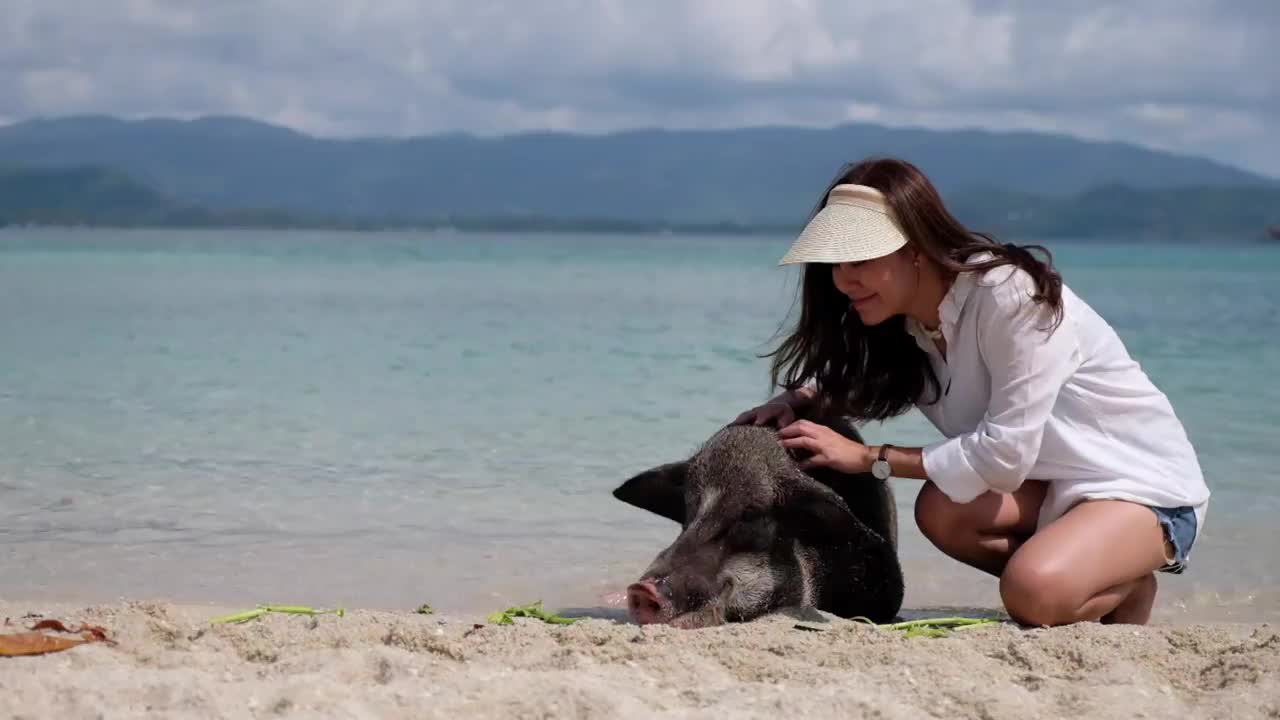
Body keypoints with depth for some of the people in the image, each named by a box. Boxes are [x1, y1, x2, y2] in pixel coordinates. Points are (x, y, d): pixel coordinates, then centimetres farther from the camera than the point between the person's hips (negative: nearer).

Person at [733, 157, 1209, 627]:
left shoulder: (1010, 295, -26)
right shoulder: (907, 320, -1)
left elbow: (1005, 454, -29)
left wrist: (869, 458, -23)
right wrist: (802, 398, -5)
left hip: (1152, 486, -7)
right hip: (1057, 481, 7)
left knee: (1032, 593, -31)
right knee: (941, 511, -20)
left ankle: (1129, 590, 1)